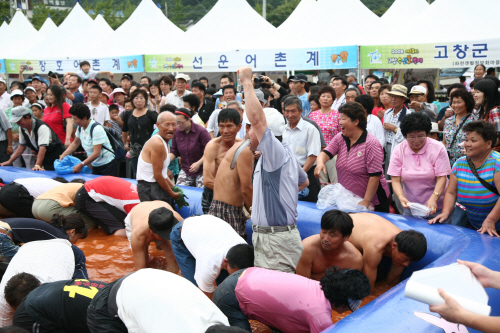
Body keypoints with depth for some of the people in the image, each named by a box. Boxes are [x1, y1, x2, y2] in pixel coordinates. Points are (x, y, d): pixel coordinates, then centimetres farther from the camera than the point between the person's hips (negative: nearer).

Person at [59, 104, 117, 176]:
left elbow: (96, 153, -25)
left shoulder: (96, 129, -21)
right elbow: (75, 143, 20)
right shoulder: (80, 127, 2)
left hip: (107, 165, -8)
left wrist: (81, 165, -25)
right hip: (95, 166, 8)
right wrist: (63, 154, 6)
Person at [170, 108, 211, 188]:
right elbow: (174, 151, 9)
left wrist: (198, 163, -21)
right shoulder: (177, 132, 1)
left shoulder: (201, 131, -13)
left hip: (201, 170, -4)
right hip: (185, 170, 4)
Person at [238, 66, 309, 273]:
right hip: (265, 237, 11)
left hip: (277, 241, -11)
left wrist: (247, 82, -19)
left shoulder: (278, 153, -15)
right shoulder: (282, 155, 17)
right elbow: (304, 182, 32)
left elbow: (257, 118, -29)